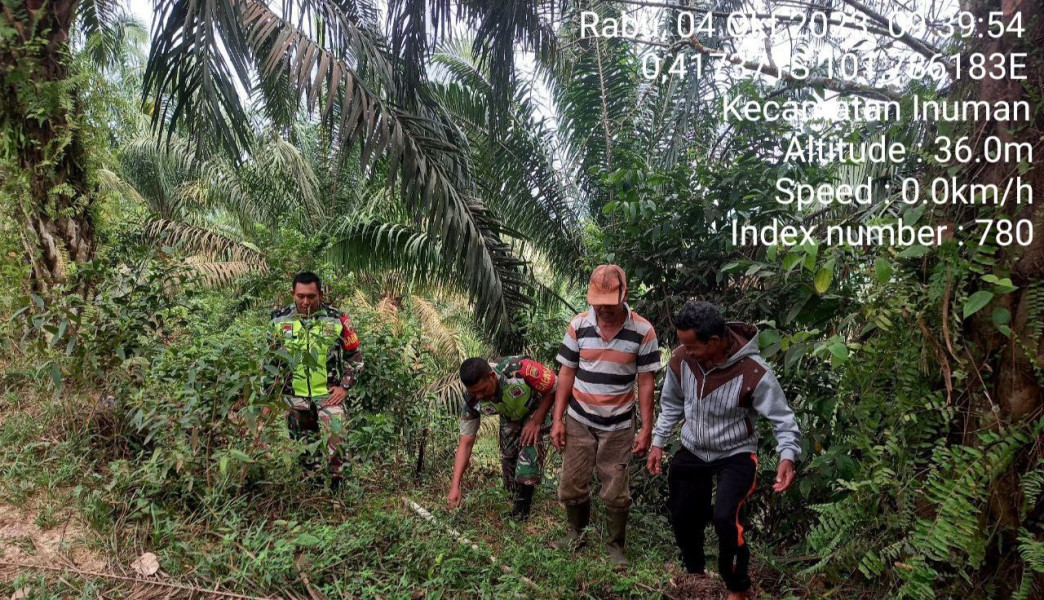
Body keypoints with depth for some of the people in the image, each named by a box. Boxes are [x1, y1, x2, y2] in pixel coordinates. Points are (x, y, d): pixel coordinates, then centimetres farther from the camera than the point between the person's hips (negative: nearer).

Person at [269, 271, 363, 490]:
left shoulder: (337, 320, -7)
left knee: (337, 437, -14)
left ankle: (337, 480, 0)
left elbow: (354, 355, 2)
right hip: (295, 395, 2)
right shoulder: (280, 320, -1)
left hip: (329, 393, -2)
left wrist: (344, 386, -5)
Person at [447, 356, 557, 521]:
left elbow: (554, 387, -26)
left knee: (530, 453, -19)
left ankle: (523, 503, 1)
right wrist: (455, 487, -27)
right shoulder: (473, 401, -27)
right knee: (508, 456, 3)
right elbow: (466, 442, -21)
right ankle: (516, 498, 32)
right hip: (510, 418, 4)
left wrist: (536, 422, -25)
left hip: (537, 409, -4)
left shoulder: (518, 369, -43)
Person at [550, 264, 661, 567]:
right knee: (571, 487, 12)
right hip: (579, 421, 2)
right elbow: (566, 374, 0)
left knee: (616, 493, 8)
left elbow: (646, 382, -6)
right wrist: (558, 420, -2)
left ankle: (616, 546, 30)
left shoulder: (642, 331, -12)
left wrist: (646, 429, -7)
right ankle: (575, 533, 37)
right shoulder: (578, 325, -8)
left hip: (618, 426, -2)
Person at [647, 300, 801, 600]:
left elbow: (782, 419, -18)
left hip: (736, 455, -4)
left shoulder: (754, 373, -29)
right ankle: (694, 574, 45)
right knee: (682, 518, 14)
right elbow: (671, 404, 2)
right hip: (691, 452, 5)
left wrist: (787, 456, -34)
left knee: (724, 517, -24)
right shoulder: (681, 359, -17)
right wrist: (658, 442, 4)